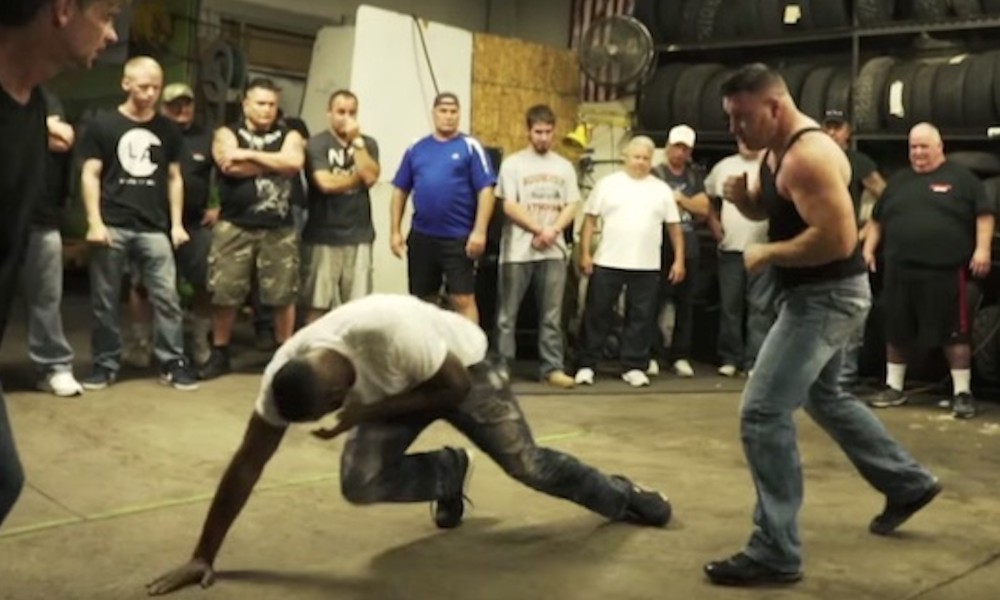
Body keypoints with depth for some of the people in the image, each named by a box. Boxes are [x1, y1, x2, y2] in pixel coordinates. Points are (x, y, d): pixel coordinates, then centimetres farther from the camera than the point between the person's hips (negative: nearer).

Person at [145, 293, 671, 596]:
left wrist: (368, 411, -36)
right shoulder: (284, 373, -29)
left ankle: (621, 497, 28)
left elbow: (455, 387, -28)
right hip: (392, 393, 4)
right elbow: (245, 467, -22)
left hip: (462, 369, -4)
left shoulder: (391, 329, -45)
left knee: (528, 465, -1)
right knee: (358, 482, -18)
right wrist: (203, 557, -23)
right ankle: (449, 476, 12)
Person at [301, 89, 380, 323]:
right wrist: (357, 177, -1)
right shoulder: (317, 143, 1)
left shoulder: (368, 144, 11)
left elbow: (370, 177, -7)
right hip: (323, 236, -2)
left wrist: (357, 141, -7)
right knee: (317, 304, 1)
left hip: (358, 235, 3)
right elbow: (325, 183, -14)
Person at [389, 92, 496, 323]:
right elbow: (400, 191, 11)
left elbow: (486, 190, -6)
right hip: (421, 237, 4)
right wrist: (395, 231, 5)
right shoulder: (416, 148, 9)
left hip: (459, 238, -4)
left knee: (463, 299, -4)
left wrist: (479, 231, -14)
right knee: (422, 301, 12)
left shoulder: (470, 147, 0)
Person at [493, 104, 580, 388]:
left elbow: (572, 206, 7)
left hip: (554, 250, 3)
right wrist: (540, 230, -12)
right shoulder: (513, 163, 0)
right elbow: (509, 207, -6)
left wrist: (553, 231, -10)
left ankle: (553, 367, 11)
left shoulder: (564, 167, 12)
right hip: (518, 249, -3)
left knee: (552, 315, 6)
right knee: (507, 314, 1)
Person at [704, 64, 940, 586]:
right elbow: (763, 209, 22)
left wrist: (767, 254, -20)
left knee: (763, 415, -12)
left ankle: (776, 553, -4)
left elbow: (838, 239, -32)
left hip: (827, 297, -11)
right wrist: (740, 195, -2)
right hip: (816, 294, 11)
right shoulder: (776, 149, 8)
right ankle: (908, 483, 43)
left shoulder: (809, 156, -24)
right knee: (823, 397, 27)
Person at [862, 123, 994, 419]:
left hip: (946, 272, -4)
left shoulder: (961, 178, 3)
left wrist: (982, 248, -12)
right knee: (896, 332, 10)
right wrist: (868, 249, 14)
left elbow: (984, 214, -1)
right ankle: (894, 388, 22)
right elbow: (877, 219, 23)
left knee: (954, 333, -1)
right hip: (899, 272, 5)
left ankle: (962, 392, 7)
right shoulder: (898, 181, 17)